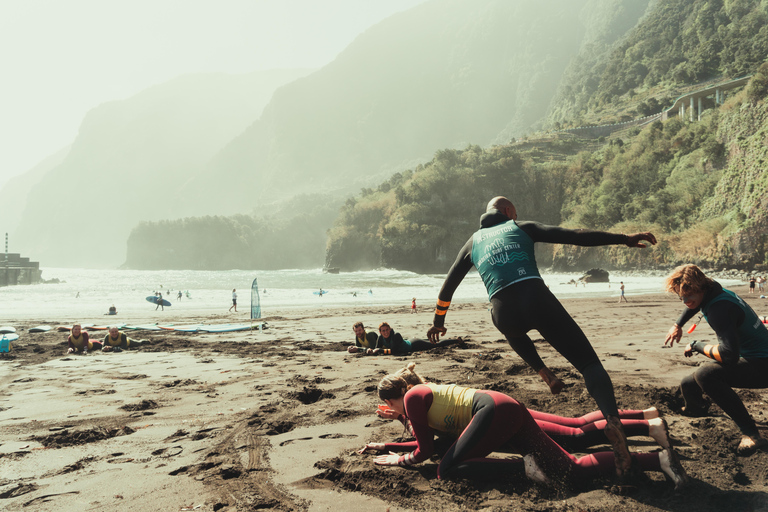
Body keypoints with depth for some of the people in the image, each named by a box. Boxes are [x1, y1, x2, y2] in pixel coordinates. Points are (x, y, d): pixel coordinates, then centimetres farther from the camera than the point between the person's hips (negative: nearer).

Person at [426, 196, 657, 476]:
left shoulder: (473, 241, 29)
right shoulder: (521, 228, 21)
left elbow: (449, 285, 34)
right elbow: (574, 235, 10)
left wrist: (438, 321, 46)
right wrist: (624, 238, 10)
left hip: (503, 313, 3)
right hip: (535, 297, -3)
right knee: (588, 362, -3)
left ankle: (545, 373, 22)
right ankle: (612, 418, -31)